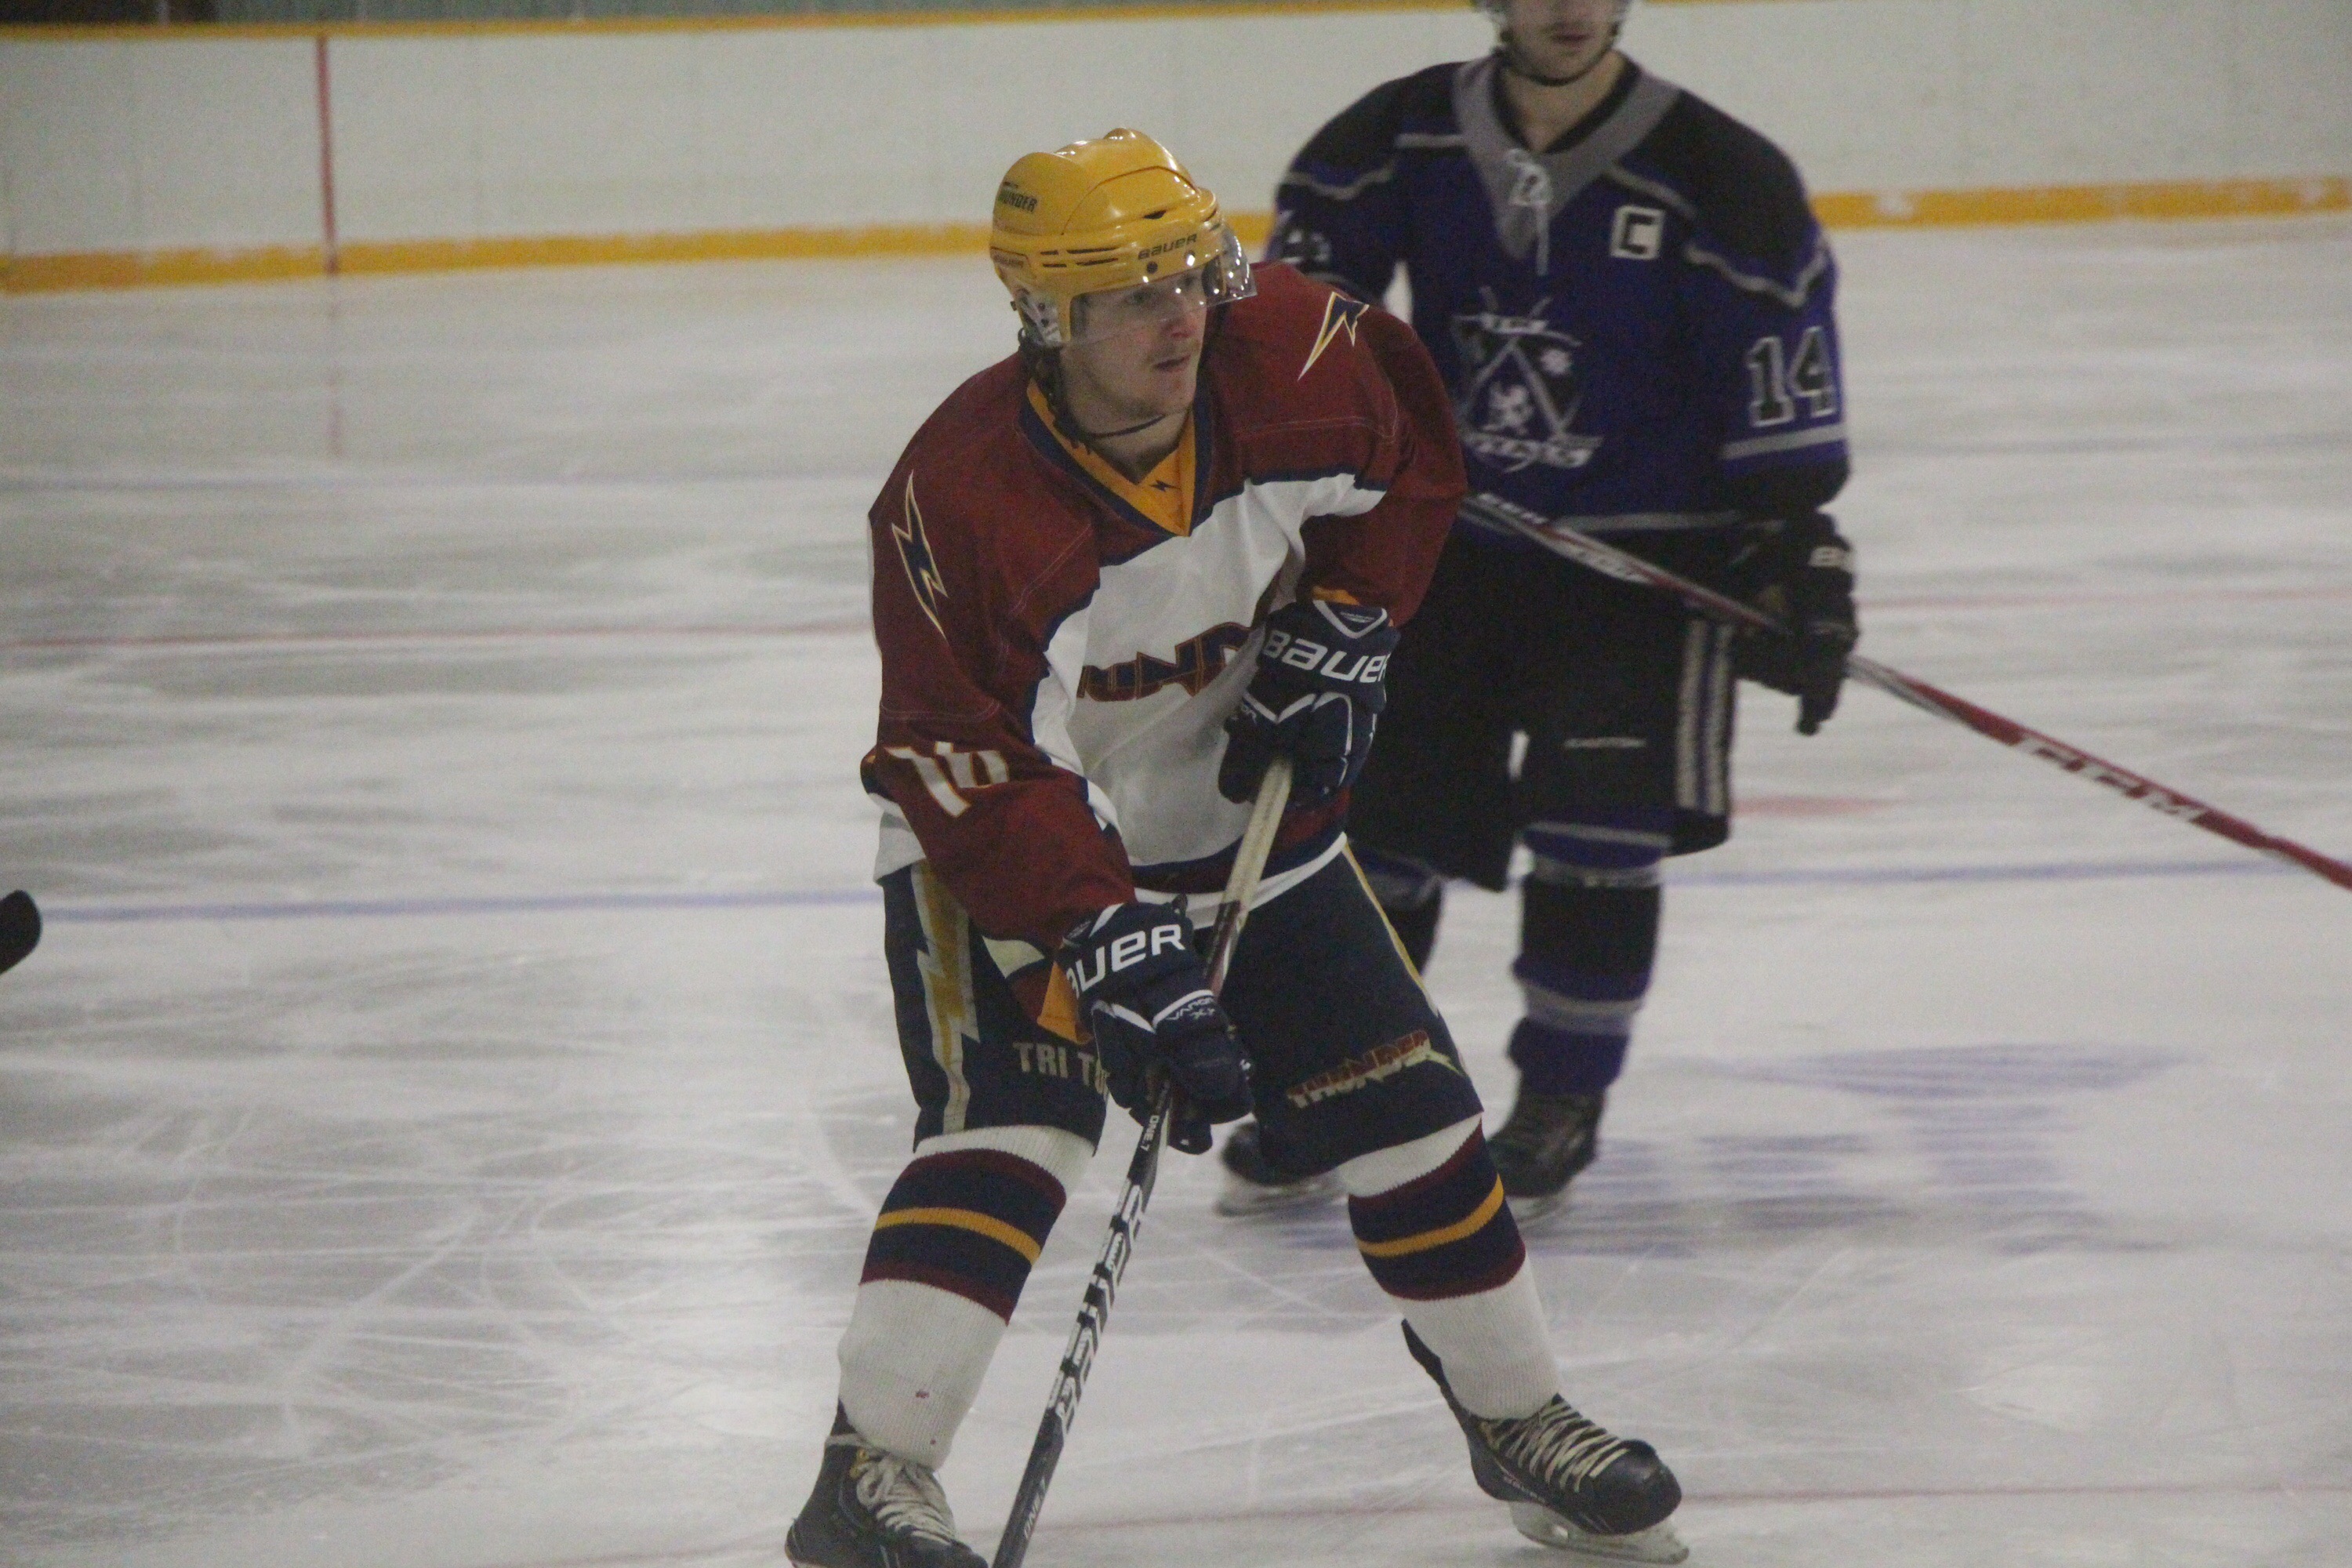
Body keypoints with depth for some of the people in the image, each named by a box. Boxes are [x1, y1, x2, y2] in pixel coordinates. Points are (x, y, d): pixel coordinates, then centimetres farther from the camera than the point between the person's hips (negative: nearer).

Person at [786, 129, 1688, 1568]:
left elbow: (1415, 453, 6)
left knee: (1403, 1107, 6)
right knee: (1009, 1127, -24)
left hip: (1243, 811, 5)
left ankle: (1518, 1418, 24)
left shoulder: (1290, 360, -18)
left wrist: (1338, 636, -6)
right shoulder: (961, 497, -31)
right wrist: (1113, 944, -37)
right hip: (1005, 847, -5)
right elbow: (972, 775, -31)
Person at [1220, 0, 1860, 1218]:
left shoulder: (1718, 179, -11)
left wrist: (1799, 554, -13)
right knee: (1379, 810, 5)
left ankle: (1562, 1105, 5)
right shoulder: (1400, 141, -3)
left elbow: (1781, 378, -10)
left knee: (1596, 830, -13)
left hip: (1645, 562, -3)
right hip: (1450, 542, 3)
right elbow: (1312, 257, 11)